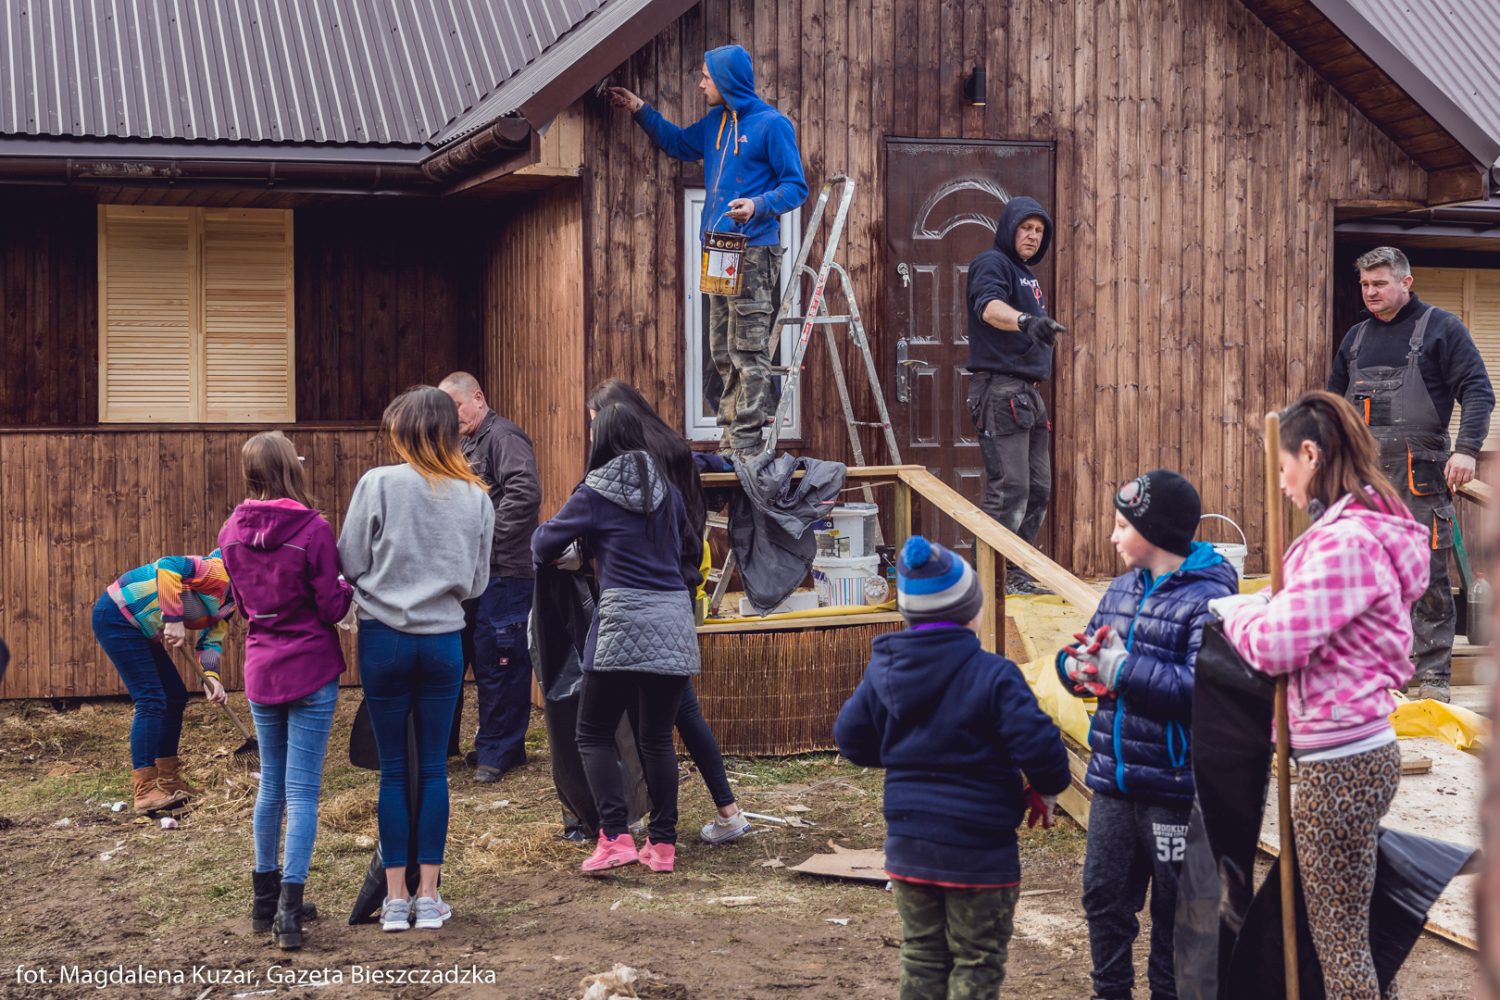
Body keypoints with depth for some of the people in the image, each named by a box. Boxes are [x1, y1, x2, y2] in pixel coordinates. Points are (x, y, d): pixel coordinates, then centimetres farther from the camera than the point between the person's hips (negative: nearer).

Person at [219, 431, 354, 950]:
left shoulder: (232, 532, -1)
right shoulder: (312, 530, -17)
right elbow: (331, 608, -12)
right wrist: (349, 586, 6)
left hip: (261, 671, 5)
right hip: (311, 672, -5)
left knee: (271, 785, 18)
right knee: (302, 791, -1)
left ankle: (265, 900, 26)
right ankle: (288, 908, -5)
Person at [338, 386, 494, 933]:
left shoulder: (378, 484, -9)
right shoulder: (477, 497, 0)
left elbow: (348, 564, -2)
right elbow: (477, 582, 7)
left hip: (384, 637, -2)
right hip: (444, 640, 2)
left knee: (393, 769, 6)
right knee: (434, 768, 9)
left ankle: (396, 898, 9)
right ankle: (428, 897, 12)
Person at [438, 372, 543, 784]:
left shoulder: (503, 437, -10)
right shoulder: (466, 445, 20)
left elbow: (525, 494, -23)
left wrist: (490, 536, -19)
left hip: (504, 572, -10)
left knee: (498, 662, -7)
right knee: (484, 660, 13)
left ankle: (498, 751, -2)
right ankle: (497, 746, 21)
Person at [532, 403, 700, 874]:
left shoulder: (594, 494, -2)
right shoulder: (666, 490, 12)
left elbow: (544, 546, 6)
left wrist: (543, 542, 31)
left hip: (624, 619, -5)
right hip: (674, 621, 5)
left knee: (593, 734, 5)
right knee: (657, 737, 13)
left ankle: (615, 837, -8)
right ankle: (662, 844, 12)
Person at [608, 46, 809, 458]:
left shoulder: (772, 124, -7)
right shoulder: (716, 123, 17)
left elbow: (796, 186, -7)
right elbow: (677, 143, 35)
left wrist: (759, 205, -23)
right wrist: (640, 110, 30)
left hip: (753, 252, -8)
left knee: (748, 350, -9)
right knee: (723, 352, 9)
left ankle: (747, 444, -9)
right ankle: (729, 442, 14)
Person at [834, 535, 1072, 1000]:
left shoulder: (883, 670, 1)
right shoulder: (993, 675, -16)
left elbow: (851, 738, 8)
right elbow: (1037, 743, -20)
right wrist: (1046, 790, 0)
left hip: (908, 847, 5)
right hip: (979, 851, -5)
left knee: (922, 955, 16)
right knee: (977, 962, 6)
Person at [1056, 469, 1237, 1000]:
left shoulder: (1209, 599, -16)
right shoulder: (1122, 589, 10)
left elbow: (1201, 686, -27)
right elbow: (1090, 653, 17)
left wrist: (1124, 669, -22)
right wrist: (1075, 664, -7)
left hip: (1174, 786, -7)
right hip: (1113, 778, 7)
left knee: (1174, 907, 7)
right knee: (1104, 895, 15)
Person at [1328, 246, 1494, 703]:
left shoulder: (1440, 328, 2)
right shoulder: (1356, 337, 19)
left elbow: (1478, 391, -3)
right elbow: (1334, 402, 29)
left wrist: (1467, 448, -15)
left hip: (1420, 472, -5)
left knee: (1427, 575, -5)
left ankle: (1433, 677, -1)